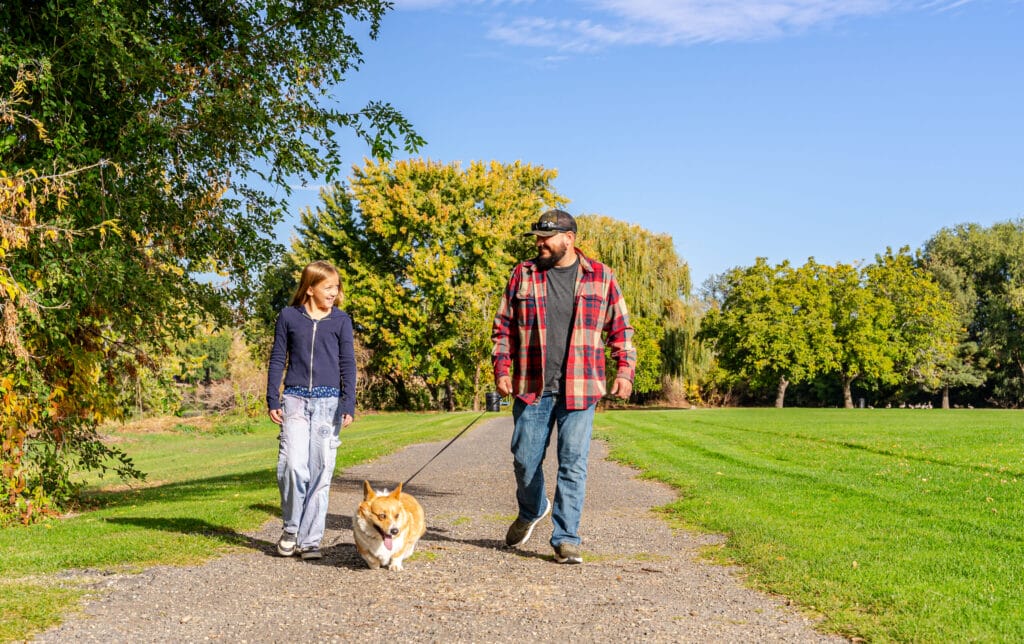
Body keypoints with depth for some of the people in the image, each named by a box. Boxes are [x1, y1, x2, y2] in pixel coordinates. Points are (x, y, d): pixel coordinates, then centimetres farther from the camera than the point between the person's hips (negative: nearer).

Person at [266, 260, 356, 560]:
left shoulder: (341, 320, 6)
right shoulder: (288, 316, 6)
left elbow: (348, 364, 4)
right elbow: (277, 359, 9)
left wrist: (349, 404, -6)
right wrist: (272, 400, 3)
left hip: (329, 402, 1)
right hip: (295, 400, 0)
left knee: (320, 472, 0)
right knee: (293, 465, -14)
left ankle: (310, 539, 9)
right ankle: (291, 527, 9)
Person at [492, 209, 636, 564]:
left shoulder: (601, 277, 5)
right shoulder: (523, 274, 7)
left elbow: (620, 328, 10)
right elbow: (504, 326, 10)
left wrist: (625, 371, 0)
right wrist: (501, 368, 1)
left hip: (580, 389, -1)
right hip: (531, 387, 1)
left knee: (573, 463, -1)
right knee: (525, 459, 7)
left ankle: (565, 538, 8)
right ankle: (531, 511, 36)